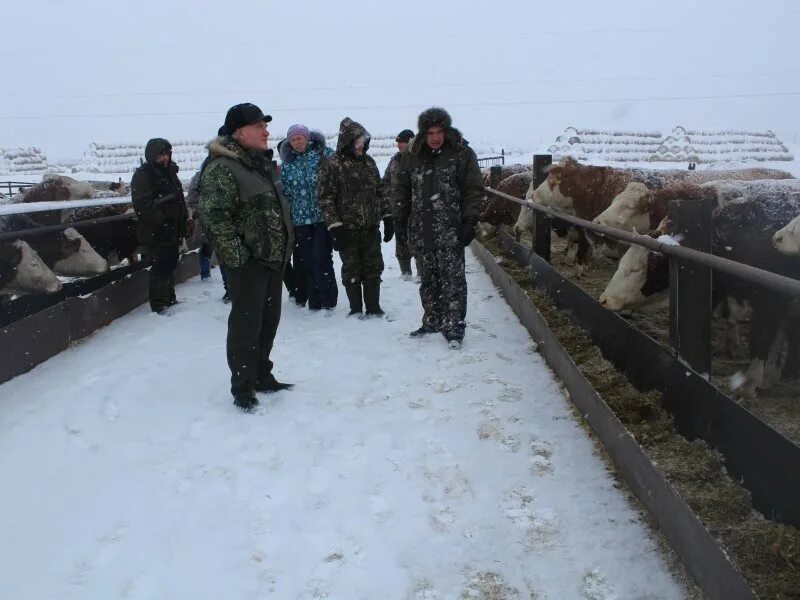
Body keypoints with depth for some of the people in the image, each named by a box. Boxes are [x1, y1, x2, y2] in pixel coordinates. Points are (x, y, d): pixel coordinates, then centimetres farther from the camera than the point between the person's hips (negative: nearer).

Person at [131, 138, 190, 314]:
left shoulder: (170, 173, 16)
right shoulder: (142, 175, -10)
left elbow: (179, 199, 22)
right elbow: (143, 205, -19)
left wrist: (186, 220, 12)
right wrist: (162, 221, -24)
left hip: (172, 232, 8)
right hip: (155, 233, -8)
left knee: (169, 266, 17)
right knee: (160, 268, -8)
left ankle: (170, 300, 29)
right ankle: (158, 306, -1)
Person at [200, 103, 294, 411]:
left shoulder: (263, 164, 14)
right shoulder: (222, 169, -15)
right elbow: (214, 216, -22)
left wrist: (285, 246, 19)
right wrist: (237, 256, -23)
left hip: (273, 258, 9)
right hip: (248, 262, -9)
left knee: (269, 320, 16)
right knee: (246, 324, -2)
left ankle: (262, 376, 30)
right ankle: (242, 388, 9)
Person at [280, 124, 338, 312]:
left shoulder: (325, 154, 0)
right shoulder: (287, 164, 11)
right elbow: (285, 193, 13)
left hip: (323, 215, -4)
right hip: (300, 219, 4)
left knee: (321, 259, -9)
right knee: (307, 261, 6)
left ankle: (328, 300, 5)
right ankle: (314, 301, 17)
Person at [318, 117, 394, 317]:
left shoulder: (368, 161, 10)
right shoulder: (332, 164, -8)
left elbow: (380, 191, 16)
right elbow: (325, 198, -10)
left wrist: (387, 217, 10)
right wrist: (335, 227, -16)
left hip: (371, 228, 5)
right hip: (348, 230, -5)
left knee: (374, 269, 8)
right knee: (352, 271, 5)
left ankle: (374, 308, 19)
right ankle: (356, 309, 16)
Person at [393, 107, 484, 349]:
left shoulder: (462, 154, -1)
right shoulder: (413, 157, 10)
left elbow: (474, 190, -3)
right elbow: (401, 189, 16)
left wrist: (469, 221, -10)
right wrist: (398, 218, 10)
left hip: (450, 232, -4)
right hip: (421, 232, 4)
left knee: (452, 279, -4)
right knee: (428, 279, 12)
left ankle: (454, 327, 3)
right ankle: (432, 321, 24)